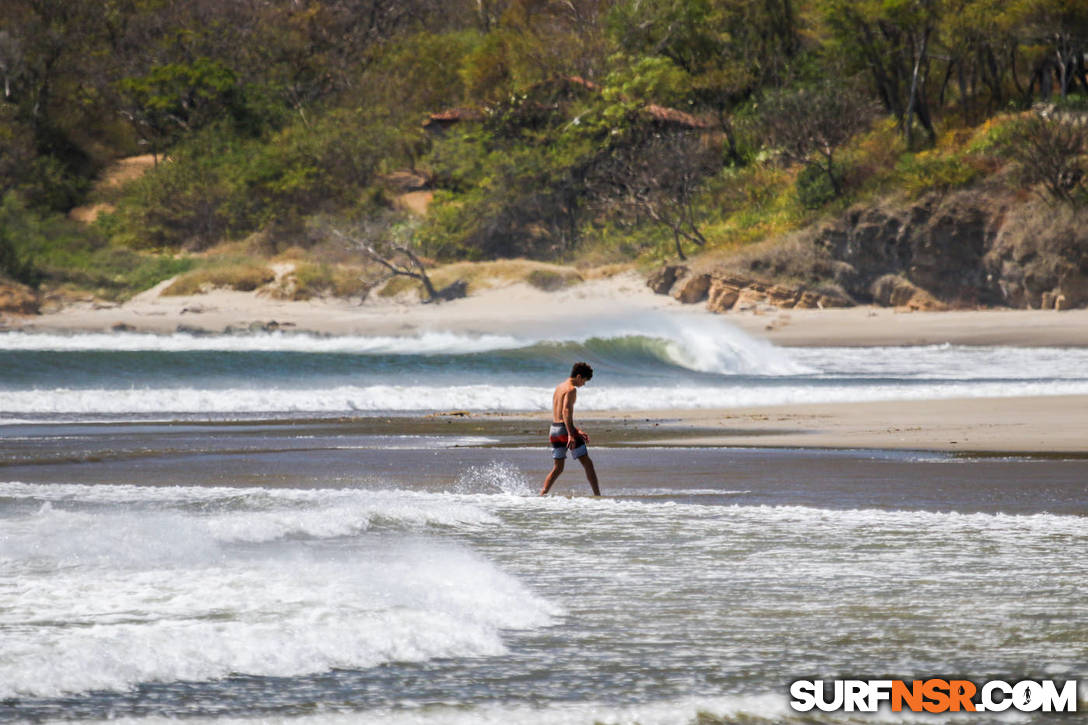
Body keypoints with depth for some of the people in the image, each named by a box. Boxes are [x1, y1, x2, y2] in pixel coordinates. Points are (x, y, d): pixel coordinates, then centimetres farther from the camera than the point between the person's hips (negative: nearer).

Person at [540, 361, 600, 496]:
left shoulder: (558, 388, 19)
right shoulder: (571, 389, -9)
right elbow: (566, 411, -23)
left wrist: (577, 431, 29)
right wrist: (571, 435, -29)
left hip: (554, 429, 8)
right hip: (566, 429, -8)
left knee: (558, 468, 14)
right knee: (587, 463, 0)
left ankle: (542, 495, 4)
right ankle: (597, 495, -1)